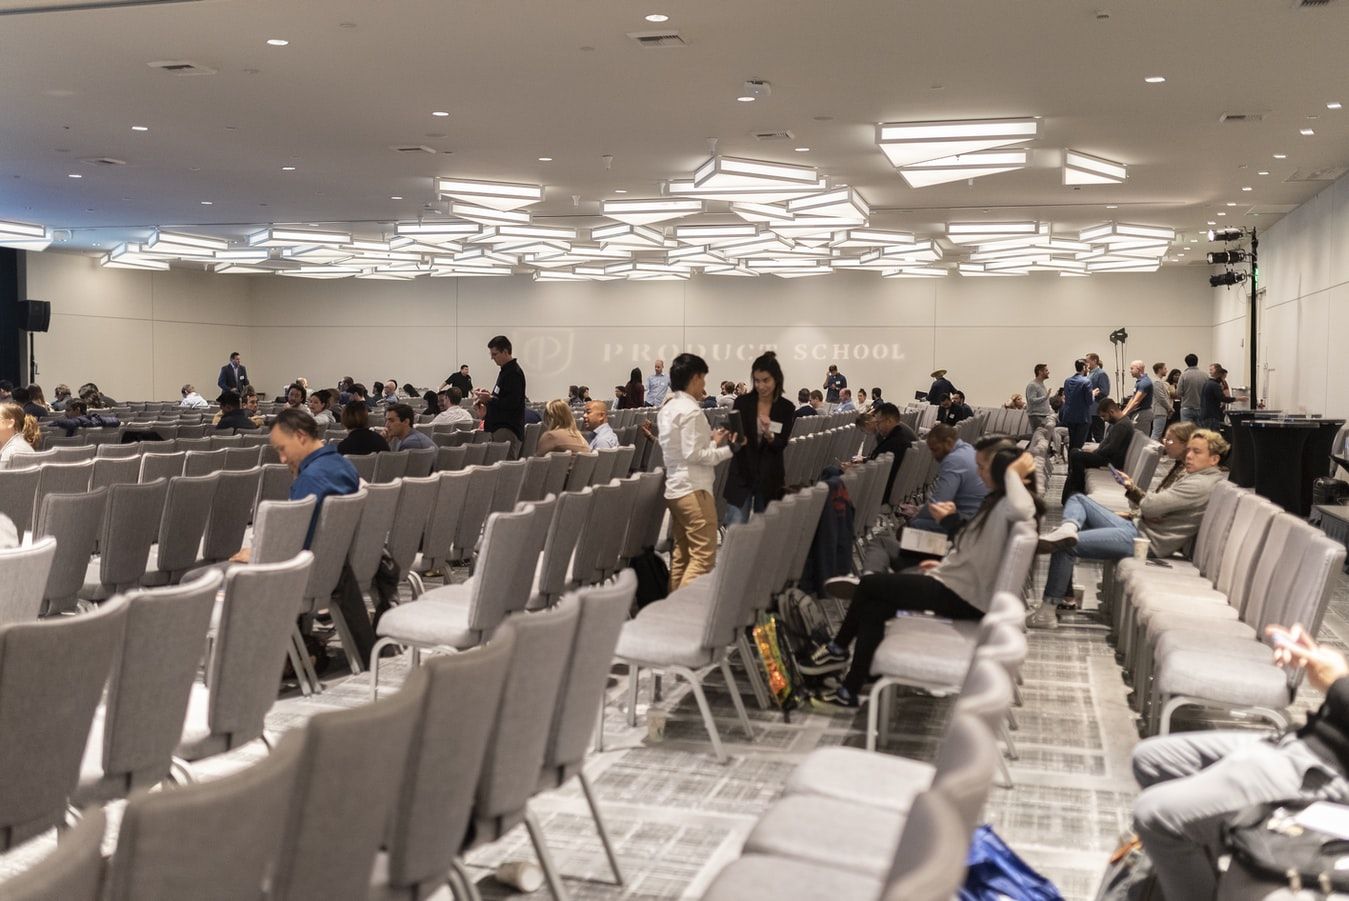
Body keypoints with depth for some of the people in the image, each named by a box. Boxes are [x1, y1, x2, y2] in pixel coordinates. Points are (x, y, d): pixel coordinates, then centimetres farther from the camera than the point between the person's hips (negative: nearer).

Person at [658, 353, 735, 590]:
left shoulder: (667, 408, 13)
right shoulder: (690, 410, -15)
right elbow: (693, 454, -19)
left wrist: (711, 441, 14)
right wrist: (728, 450, -11)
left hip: (675, 488, 10)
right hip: (694, 489, -10)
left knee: (682, 553, 14)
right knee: (704, 555, -7)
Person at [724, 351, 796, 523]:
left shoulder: (786, 408, -2)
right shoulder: (742, 402, -2)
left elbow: (781, 445, -5)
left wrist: (769, 435, -26)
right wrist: (736, 441, -25)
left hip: (770, 478, 1)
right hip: (741, 475, -1)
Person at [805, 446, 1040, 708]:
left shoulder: (1007, 507, -20)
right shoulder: (999, 503, 11)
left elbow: (1022, 509, -48)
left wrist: (1013, 473, -31)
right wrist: (947, 564, 12)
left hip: (963, 597, -10)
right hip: (959, 584, 10)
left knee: (869, 585, -2)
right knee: (872, 608, 0)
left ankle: (838, 649, 17)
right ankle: (849, 692, 9)